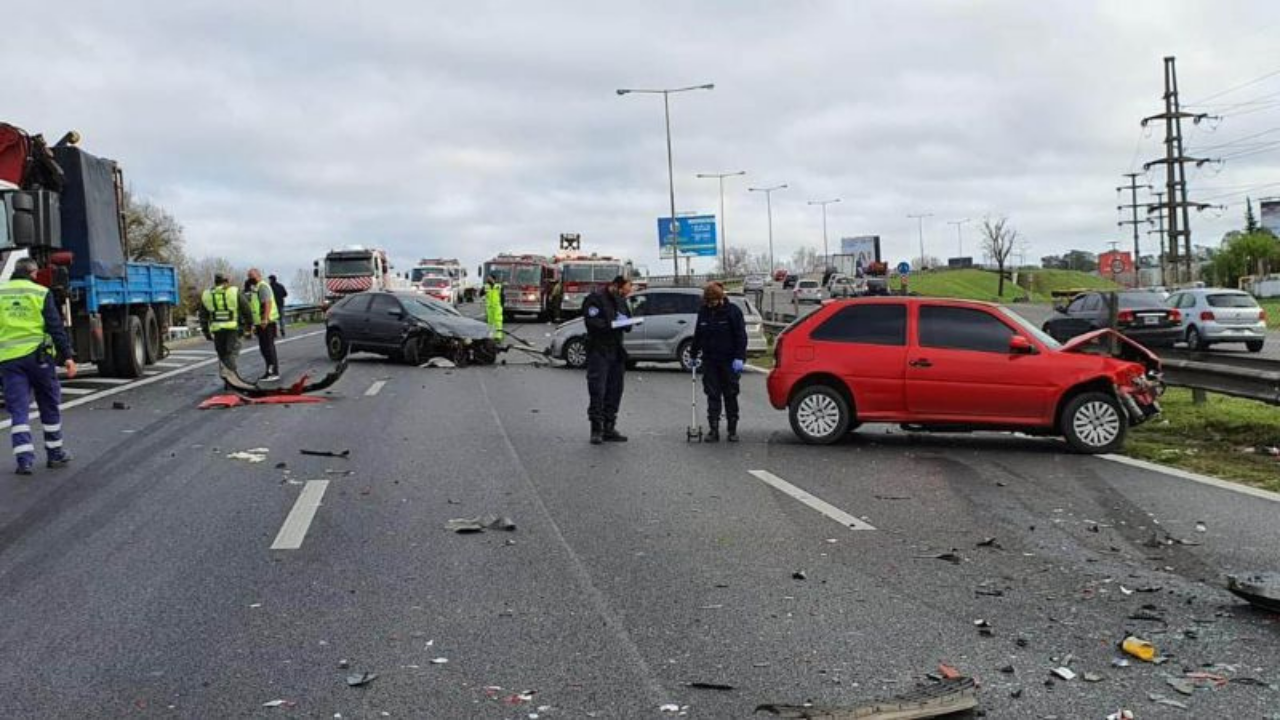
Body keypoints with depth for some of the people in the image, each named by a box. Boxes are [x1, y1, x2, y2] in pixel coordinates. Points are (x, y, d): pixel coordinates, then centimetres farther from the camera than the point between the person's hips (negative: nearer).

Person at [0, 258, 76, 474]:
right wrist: (67, 356, -6)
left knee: (18, 410, 3)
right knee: (50, 406, 12)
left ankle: (24, 458, -6)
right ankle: (55, 453, 19)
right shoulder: (41, 293, 0)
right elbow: (56, 327, -5)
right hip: (38, 355, -2)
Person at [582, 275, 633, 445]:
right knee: (598, 391, -7)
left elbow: (627, 326, 20)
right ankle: (596, 429, -1)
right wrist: (611, 324, -25)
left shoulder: (621, 301, 17)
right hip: (599, 352, -7)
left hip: (616, 353, 7)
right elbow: (591, 322, -18)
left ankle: (609, 428, 16)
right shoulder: (595, 298, -8)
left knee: (614, 391, 8)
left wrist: (626, 323, -3)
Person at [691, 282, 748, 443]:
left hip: (729, 362, -4)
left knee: (730, 395, 5)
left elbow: (741, 336, -9)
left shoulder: (732, 311, -7)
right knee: (712, 396, 2)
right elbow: (698, 335, 17)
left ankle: (733, 430, 13)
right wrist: (695, 355, 18)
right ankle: (713, 430, 5)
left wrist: (739, 358, -15)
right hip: (709, 361, 4)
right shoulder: (703, 312, 6)